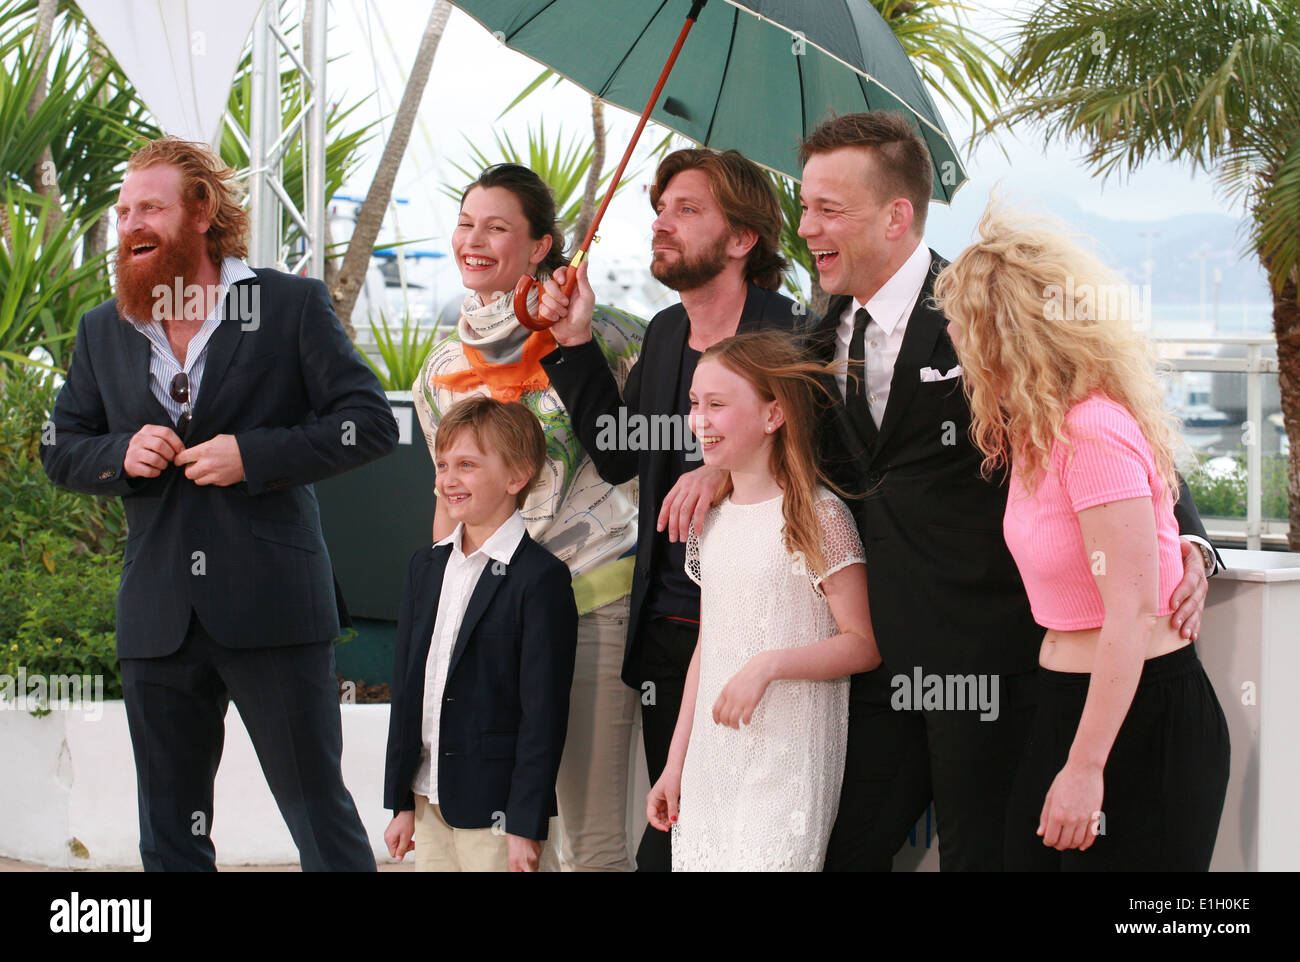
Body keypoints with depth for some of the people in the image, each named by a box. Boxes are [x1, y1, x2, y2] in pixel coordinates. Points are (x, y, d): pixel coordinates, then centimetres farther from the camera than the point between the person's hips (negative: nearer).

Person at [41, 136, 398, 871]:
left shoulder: (291, 305, 0)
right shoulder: (104, 332, 13)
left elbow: (372, 423, -3)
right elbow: (62, 451, 19)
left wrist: (253, 454, -14)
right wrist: (121, 454, -4)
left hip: (272, 611, -4)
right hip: (159, 618, 4)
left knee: (320, 812, 0)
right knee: (170, 837, 9)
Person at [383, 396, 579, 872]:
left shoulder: (541, 579, -11)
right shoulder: (426, 565, 11)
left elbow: (544, 712, -13)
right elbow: (406, 686, 13)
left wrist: (526, 825, -15)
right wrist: (401, 801, 12)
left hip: (494, 811, -7)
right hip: (429, 799, 7)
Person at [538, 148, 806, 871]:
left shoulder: (790, 335, -12)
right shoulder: (666, 333, 11)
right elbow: (619, 456, 16)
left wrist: (732, 468, -31)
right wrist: (576, 343, 9)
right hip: (667, 628, 7)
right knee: (668, 841, 12)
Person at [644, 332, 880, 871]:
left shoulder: (819, 517, -8)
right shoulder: (710, 520, 12)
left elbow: (864, 644, -10)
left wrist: (768, 665, -22)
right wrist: (675, 764, 17)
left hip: (788, 770, -6)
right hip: (710, 765, 6)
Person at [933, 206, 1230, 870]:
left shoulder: (1096, 432, -19)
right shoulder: (1039, 429, 10)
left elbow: (1133, 611, -22)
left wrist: (1085, 766, -22)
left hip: (1142, 718, -9)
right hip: (1064, 705, 9)